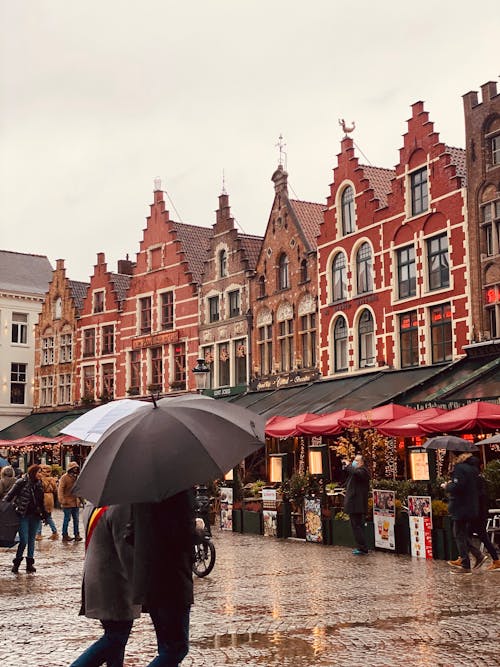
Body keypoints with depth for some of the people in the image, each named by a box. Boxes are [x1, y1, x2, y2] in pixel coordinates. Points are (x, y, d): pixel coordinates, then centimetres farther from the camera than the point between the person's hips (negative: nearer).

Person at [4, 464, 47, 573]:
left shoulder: (38, 484, 9)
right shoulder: (22, 482, -9)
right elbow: (10, 495, -7)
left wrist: (44, 515, 19)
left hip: (35, 516, 5)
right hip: (24, 516, -5)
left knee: (31, 540, 9)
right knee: (24, 541, -7)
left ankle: (30, 563, 16)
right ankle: (16, 563, 12)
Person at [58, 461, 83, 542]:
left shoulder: (77, 477, 12)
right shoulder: (64, 477, -9)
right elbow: (60, 489, -14)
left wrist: (81, 499, 17)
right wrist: (61, 500, -21)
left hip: (76, 502, 6)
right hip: (67, 503, -6)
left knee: (76, 519, 10)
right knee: (67, 519, 1)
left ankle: (77, 534, 17)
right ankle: (65, 535, 10)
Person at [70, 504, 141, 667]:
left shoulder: (95, 506, 10)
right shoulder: (122, 507, -20)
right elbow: (126, 552, -22)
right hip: (114, 585, -10)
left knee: (115, 637, 16)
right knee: (116, 637, -3)